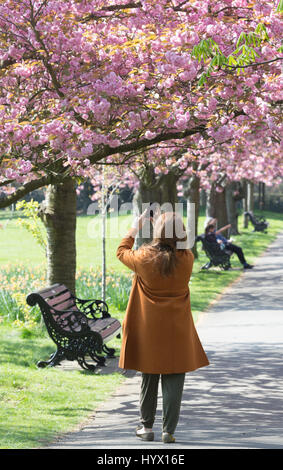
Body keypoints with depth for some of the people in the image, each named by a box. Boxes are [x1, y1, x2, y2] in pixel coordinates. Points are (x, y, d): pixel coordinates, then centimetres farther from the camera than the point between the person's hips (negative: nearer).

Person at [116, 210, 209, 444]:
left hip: (148, 331, 0)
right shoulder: (187, 259, -10)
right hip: (177, 332, 0)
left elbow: (122, 252, 7)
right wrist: (170, 226, 17)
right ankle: (169, 430, 3)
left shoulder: (145, 258, -14)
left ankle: (147, 427, 21)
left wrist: (135, 228, 17)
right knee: (173, 381, 4)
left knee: (149, 379, 13)